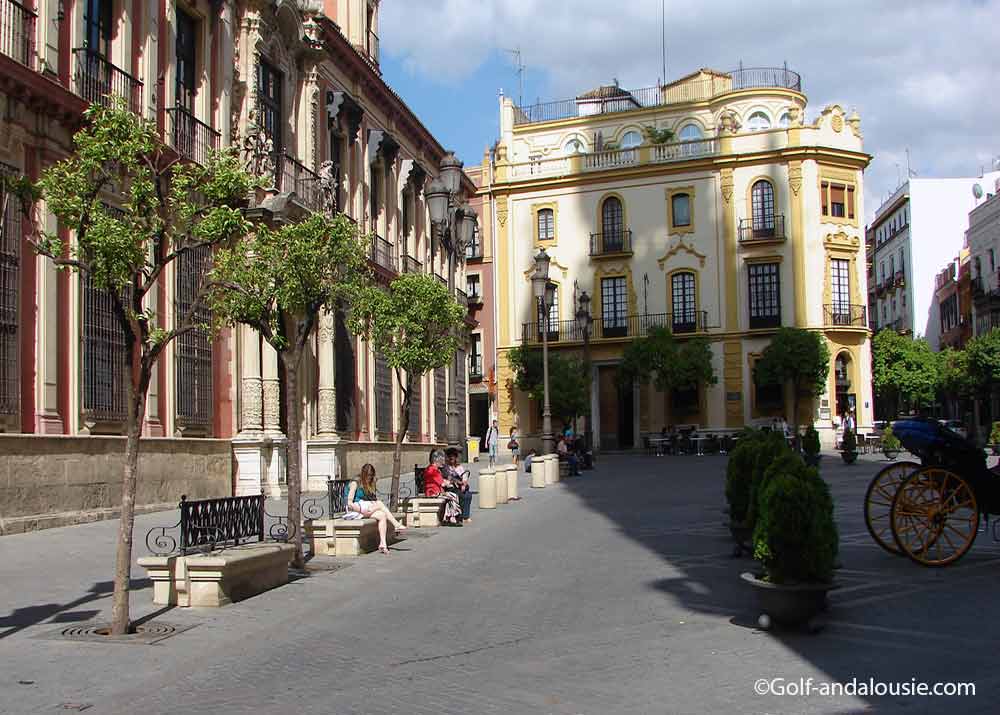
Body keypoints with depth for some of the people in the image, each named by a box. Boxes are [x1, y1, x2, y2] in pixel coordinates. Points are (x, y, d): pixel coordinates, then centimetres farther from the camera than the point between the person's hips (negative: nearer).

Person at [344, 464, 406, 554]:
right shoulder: (355, 483, 1)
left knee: (382, 515, -25)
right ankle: (396, 524, -27)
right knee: (379, 504, -26)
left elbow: (375, 501, 19)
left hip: (368, 510, 6)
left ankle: (383, 544, -37)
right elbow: (349, 503, -9)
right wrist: (362, 511, -18)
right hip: (354, 510, -6)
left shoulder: (370, 486, 25)